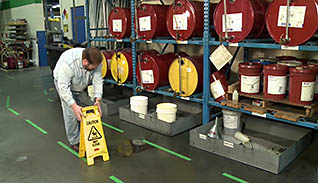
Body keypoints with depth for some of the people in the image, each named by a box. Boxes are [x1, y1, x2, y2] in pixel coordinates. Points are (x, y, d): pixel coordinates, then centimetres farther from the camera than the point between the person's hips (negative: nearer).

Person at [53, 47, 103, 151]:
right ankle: (74, 142, -1)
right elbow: (63, 87, -38)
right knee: (71, 112, -12)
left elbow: (98, 80, -20)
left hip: (80, 85, 5)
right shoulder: (68, 62, -41)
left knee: (82, 111, 7)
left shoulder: (95, 62, -25)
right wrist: (73, 106, -42)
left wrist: (98, 99, -31)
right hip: (64, 82, -5)